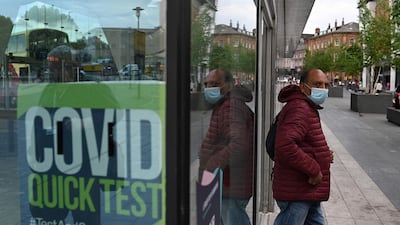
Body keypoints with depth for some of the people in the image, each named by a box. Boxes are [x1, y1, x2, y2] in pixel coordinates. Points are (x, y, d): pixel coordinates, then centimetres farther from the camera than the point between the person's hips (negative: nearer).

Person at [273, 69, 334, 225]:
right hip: (296, 193, -11)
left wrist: (324, 154, 7)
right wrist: (314, 170, -24)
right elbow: (285, 146, -35)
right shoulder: (299, 109, -21)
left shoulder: (308, 108, 16)